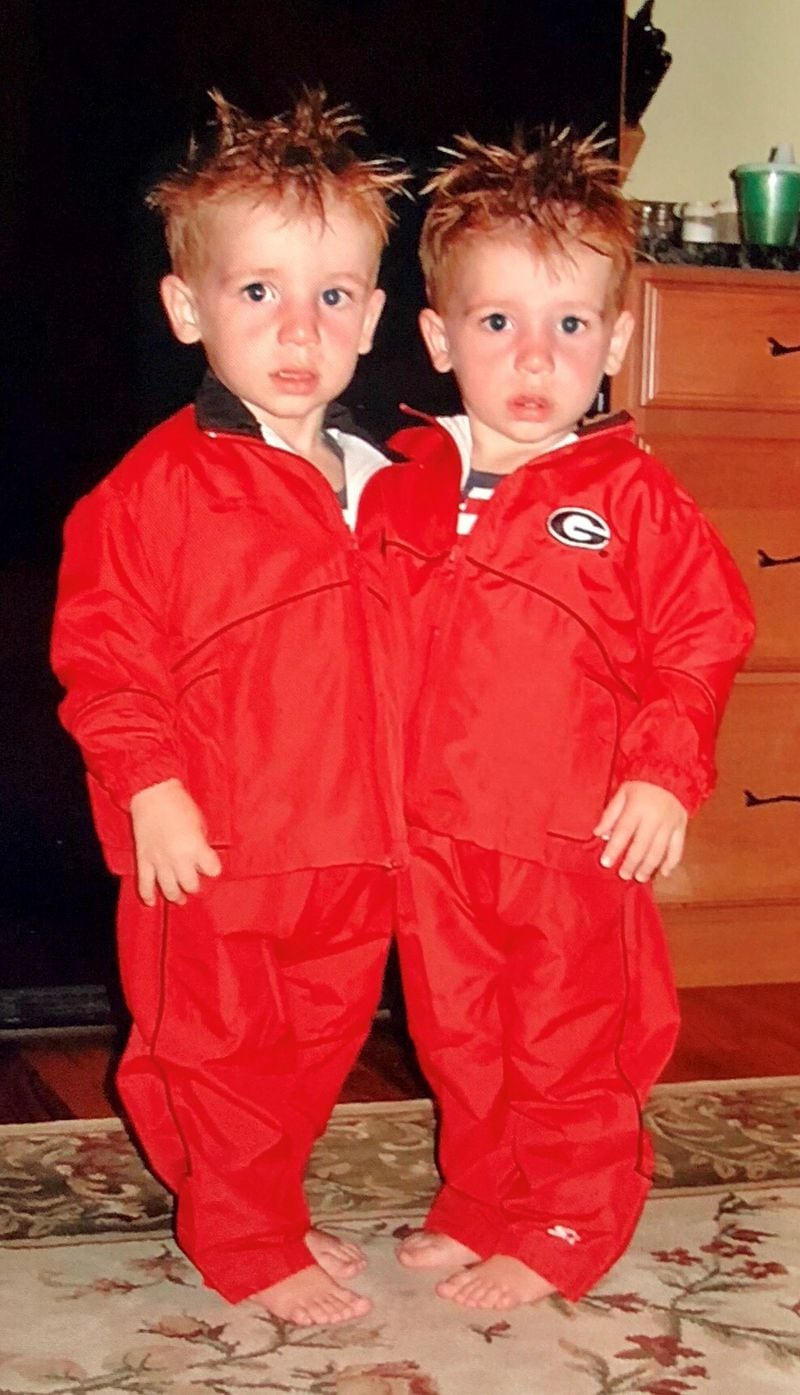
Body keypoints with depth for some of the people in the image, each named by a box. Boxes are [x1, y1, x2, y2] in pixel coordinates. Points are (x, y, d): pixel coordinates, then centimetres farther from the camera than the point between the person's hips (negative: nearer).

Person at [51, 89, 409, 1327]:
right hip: (212, 851, -6)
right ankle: (247, 1246, 25)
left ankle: (268, 1211, 38)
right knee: (219, 1052, 7)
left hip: (349, 847, 6)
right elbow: (102, 644, -14)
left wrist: (403, 798, 15)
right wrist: (150, 784, -19)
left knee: (314, 1047, 18)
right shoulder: (162, 483, -13)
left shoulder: (378, 482, 7)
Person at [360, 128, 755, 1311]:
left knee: (573, 1048, 10)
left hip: (579, 840, -4)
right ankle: (483, 1203, 37)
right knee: (460, 1044, 18)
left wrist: (665, 771, -15)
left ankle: (567, 1227, 28)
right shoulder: (402, 492, 2)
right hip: (434, 836, 4)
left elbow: (705, 636, -6)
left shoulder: (633, 498, -8)